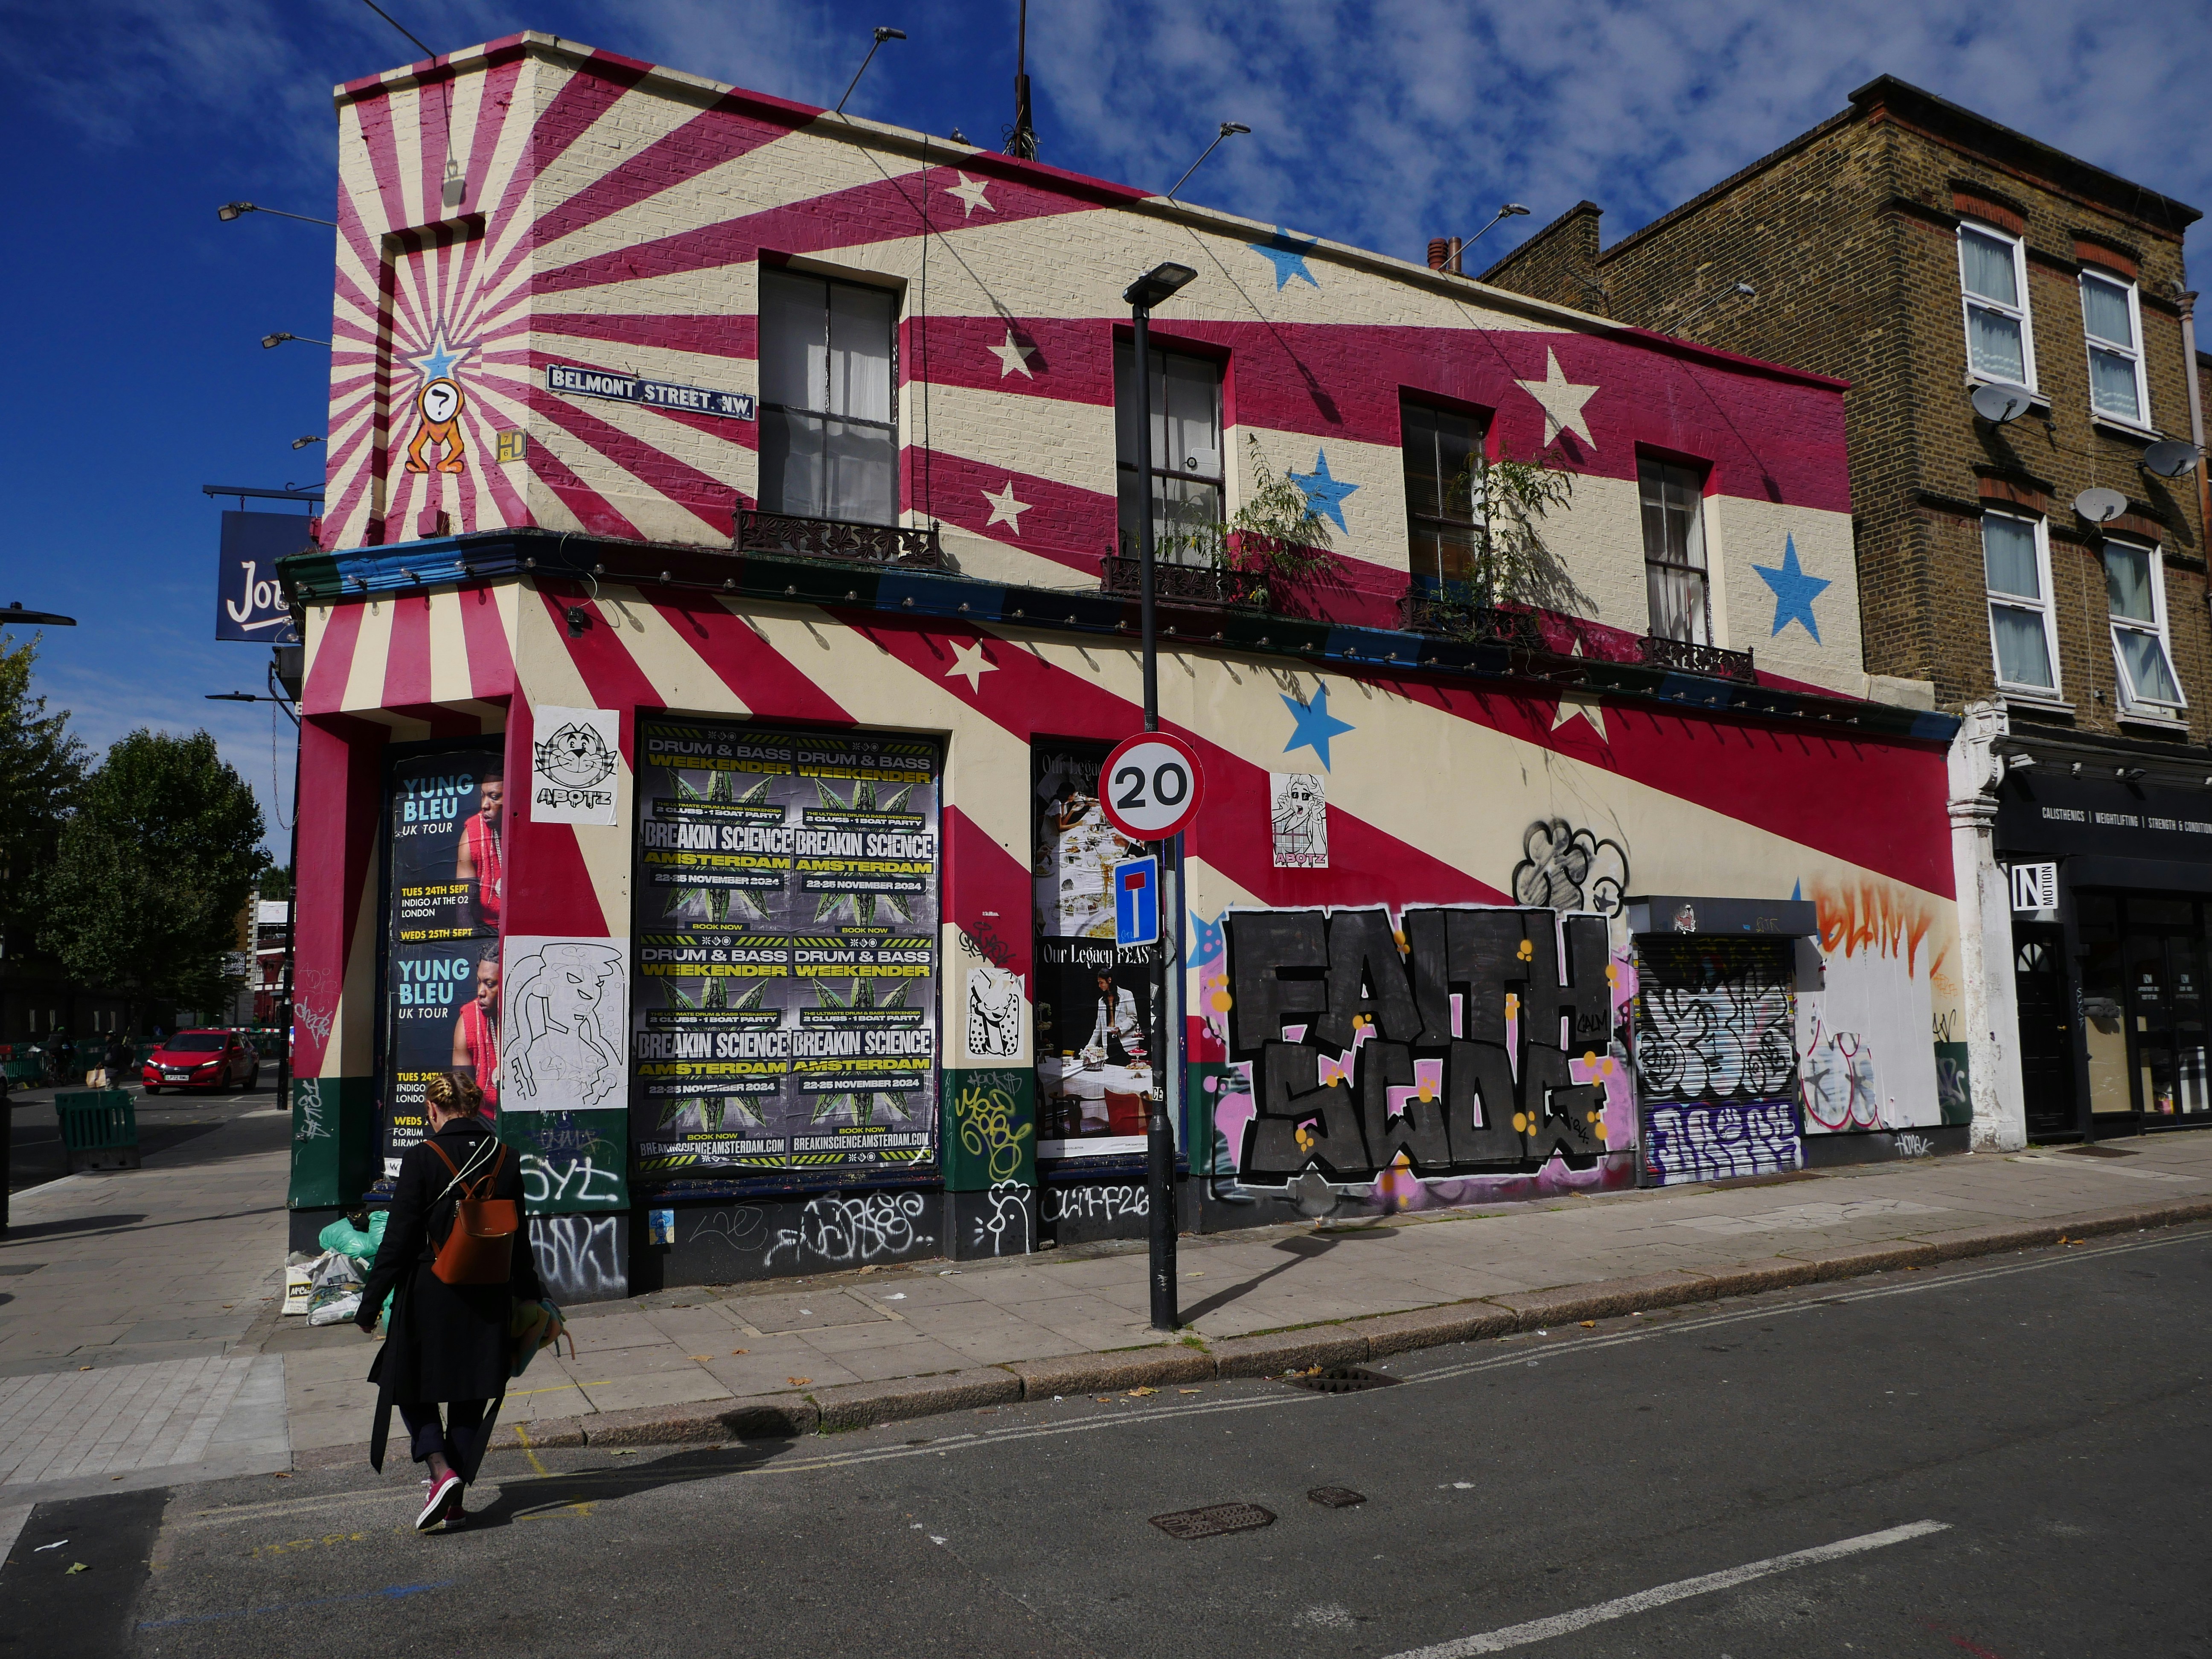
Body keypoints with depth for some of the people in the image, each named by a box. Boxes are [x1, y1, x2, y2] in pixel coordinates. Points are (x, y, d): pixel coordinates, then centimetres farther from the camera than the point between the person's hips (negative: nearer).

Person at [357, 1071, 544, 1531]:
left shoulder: (421, 1159, -13)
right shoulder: (505, 1160, 1)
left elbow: (399, 1239, -11)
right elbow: (518, 1240, 8)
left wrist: (371, 1302, -1)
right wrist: (529, 1294, 20)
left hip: (430, 1294, -4)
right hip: (488, 1300, 4)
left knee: (412, 1389, 15)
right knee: (470, 1399, 14)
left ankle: (442, 1471, -5)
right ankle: (454, 1501, 19)